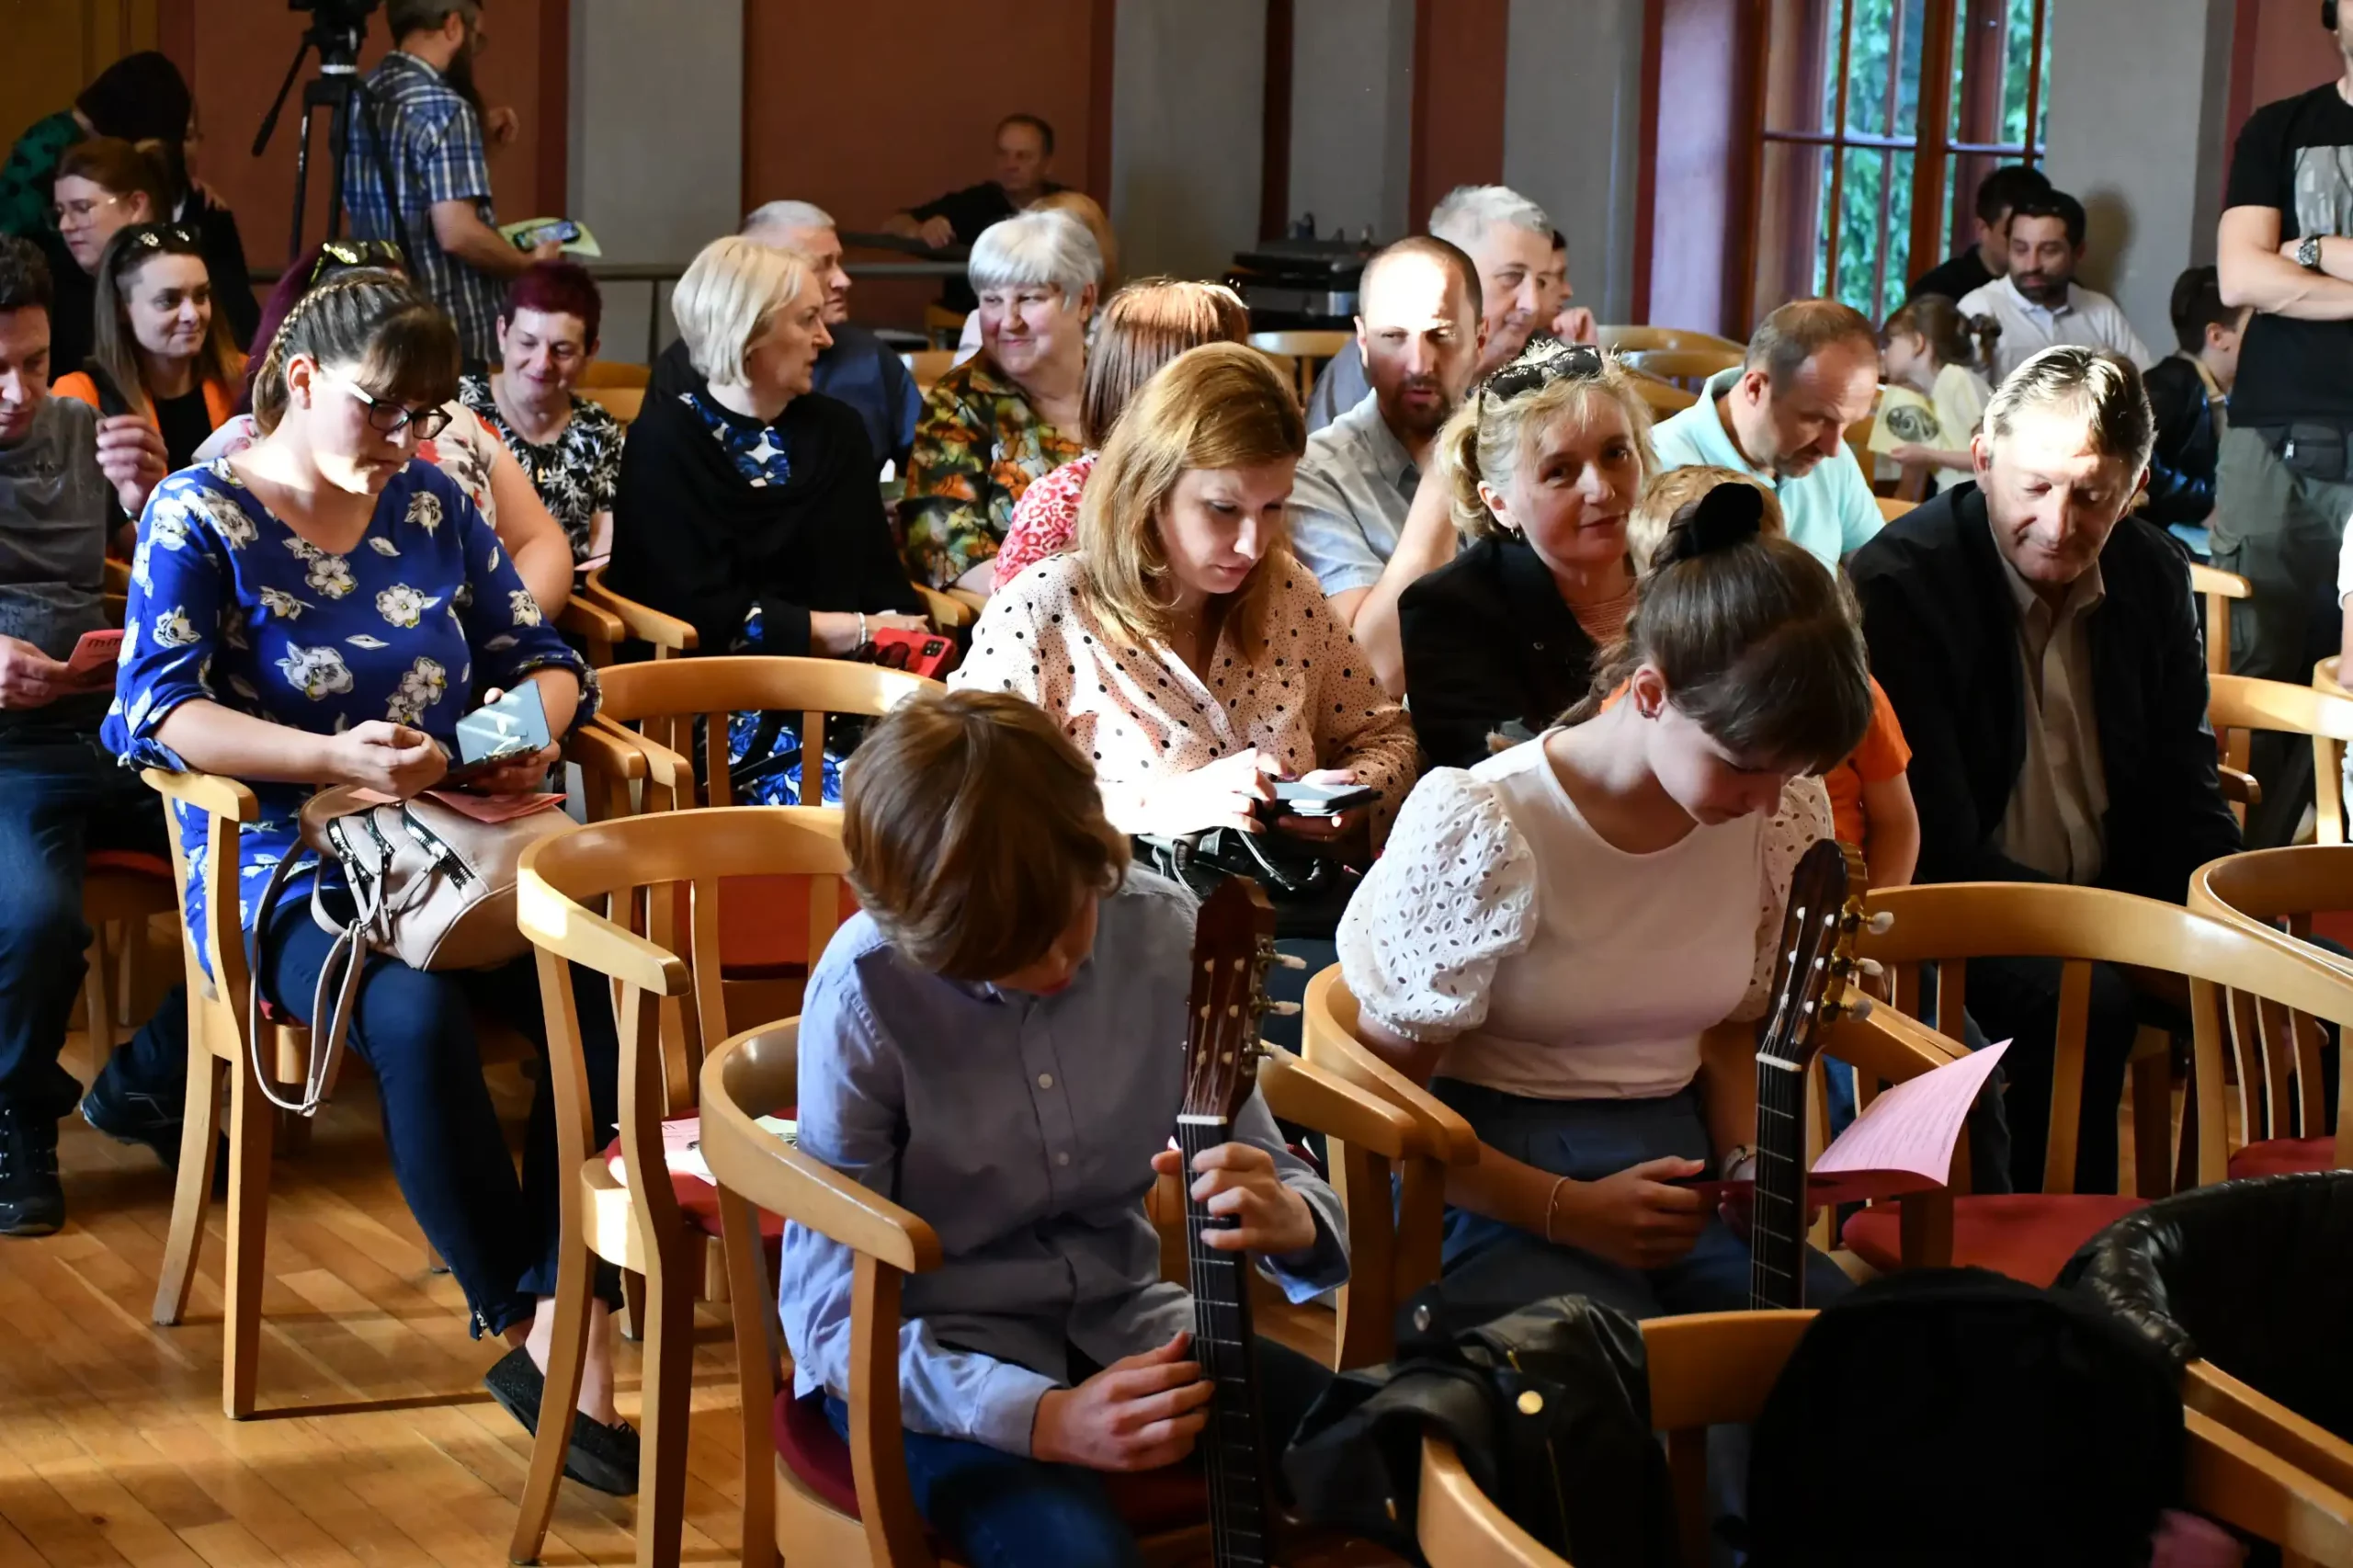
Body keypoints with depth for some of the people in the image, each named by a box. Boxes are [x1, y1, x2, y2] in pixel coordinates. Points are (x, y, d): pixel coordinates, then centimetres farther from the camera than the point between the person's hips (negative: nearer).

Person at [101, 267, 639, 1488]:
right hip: (287, 870, -4)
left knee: (603, 982, -27)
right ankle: (528, 1330, -21)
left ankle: (559, 1327, -24)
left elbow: (541, 656, 16)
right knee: (416, 1014, -36)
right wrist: (337, 759, -28)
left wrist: (531, 725, -10)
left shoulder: (432, 507, 14)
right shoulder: (197, 516, -1)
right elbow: (155, 709, -14)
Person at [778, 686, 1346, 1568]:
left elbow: (1267, 1174, 1)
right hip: (931, 1361, -4)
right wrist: (1042, 1418, -30)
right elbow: (834, 1311, -16)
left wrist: (1291, 1220, -25)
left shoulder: (1164, 933, -9)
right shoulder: (867, 993, -20)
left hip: (1122, 1321, 4)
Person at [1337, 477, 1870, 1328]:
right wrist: (1570, 1211, -17)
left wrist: (1749, 1166, -1)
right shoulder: (1478, 832, -15)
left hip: (1677, 1187, 6)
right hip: (1496, 1196, -6)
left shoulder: (1787, 817, 2)